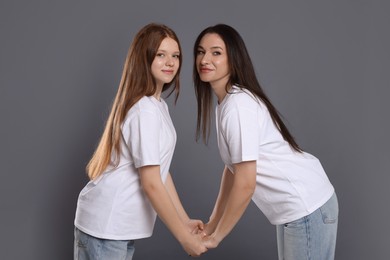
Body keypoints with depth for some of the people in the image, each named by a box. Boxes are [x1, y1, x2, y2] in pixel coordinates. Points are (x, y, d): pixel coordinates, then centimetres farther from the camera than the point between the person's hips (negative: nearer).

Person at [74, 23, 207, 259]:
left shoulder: (159, 107, 10)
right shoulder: (145, 111, -20)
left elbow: (161, 172, 9)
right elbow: (151, 184, -21)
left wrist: (185, 221, 8)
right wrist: (184, 237, -16)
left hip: (120, 225, 9)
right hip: (105, 225, -9)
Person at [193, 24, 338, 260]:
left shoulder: (237, 106, -22)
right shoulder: (227, 102, 7)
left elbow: (245, 184, -23)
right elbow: (232, 168, 10)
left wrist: (215, 237, -11)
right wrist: (212, 224, 10)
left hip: (306, 206, -9)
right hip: (296, 205, 9)